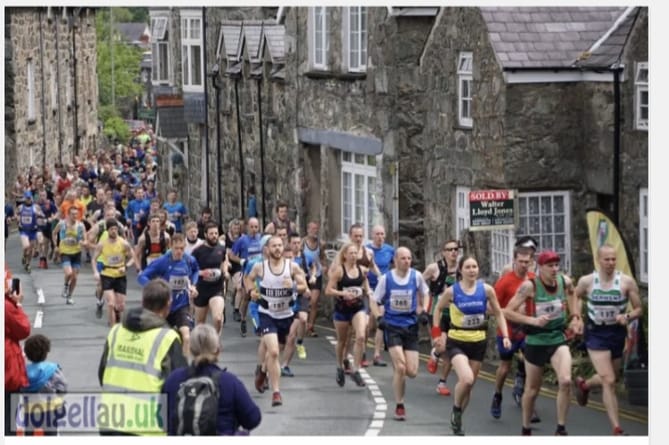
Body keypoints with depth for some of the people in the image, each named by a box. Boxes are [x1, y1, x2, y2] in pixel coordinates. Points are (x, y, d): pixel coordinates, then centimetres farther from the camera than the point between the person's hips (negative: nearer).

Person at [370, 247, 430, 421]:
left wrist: (424, 311, 2)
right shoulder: (386, 278, -6)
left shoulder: (416, 276, -3)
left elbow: (425, 294, 16)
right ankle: (399, 406, -2)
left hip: (411, 326, 2)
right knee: (400, 368, -16)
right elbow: (374, 301, 3)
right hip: (392, 326, -2)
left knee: (412, 372, -4)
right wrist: (379, 318, -13)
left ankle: (397, 372, 33)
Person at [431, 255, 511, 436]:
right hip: (456, 341, -3)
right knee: (466, 379, -24)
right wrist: (437, 334, -1)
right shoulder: (452, 291, -11)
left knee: (469, 383, 11)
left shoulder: (486, 289, -7)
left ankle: (457, 419, 31)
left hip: (478, 342, 3)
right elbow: (438, 310, 5)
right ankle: (456, 410, 5)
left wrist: (505, 336, -7)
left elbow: (498, 314, 4)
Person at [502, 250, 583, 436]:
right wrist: (533, 320, -25)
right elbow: (508, 311, -15)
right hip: (536, 341, -2)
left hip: (558, 339, 2)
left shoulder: (565, 282, -6)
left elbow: (572, 295, 19)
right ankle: (525, 430, 33)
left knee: (565, 381, -21)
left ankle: (561, 429, -8)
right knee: (532, 389, 11)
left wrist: (576, 317, 5)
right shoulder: (530, 286, -17)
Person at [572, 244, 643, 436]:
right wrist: (576, 315, -1)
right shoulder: (586, 281, -7)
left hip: (617, 333, 2)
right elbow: (575, 297, 14)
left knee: (608, 379, 19)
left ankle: (584, 385, 54)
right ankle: (617, 429, -10)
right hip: (596, 334, -2)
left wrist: (627, 317, -23)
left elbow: (639, 310, -4)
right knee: (609, 382, -13)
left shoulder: (627, 282, -9)